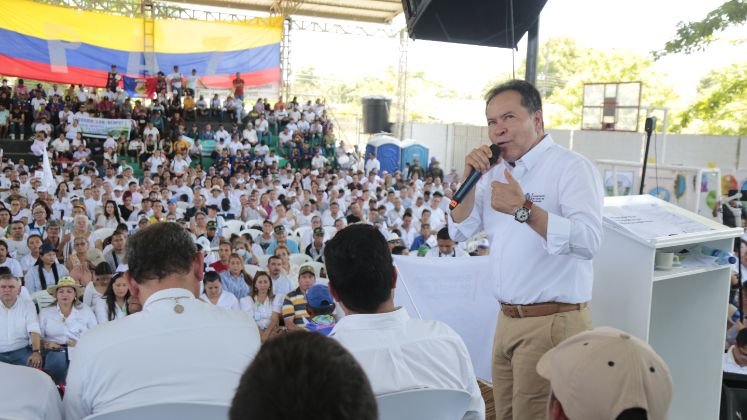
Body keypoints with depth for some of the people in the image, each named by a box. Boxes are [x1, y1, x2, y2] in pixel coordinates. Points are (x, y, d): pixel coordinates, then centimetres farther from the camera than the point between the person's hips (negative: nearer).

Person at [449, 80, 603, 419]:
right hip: (507, 318, 7)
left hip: (553, 322, -7)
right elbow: (460, 232, 10)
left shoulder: (572, 167, -12)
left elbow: (588, 241, -26)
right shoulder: (496, 171, 11)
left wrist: (525, 209, -34)